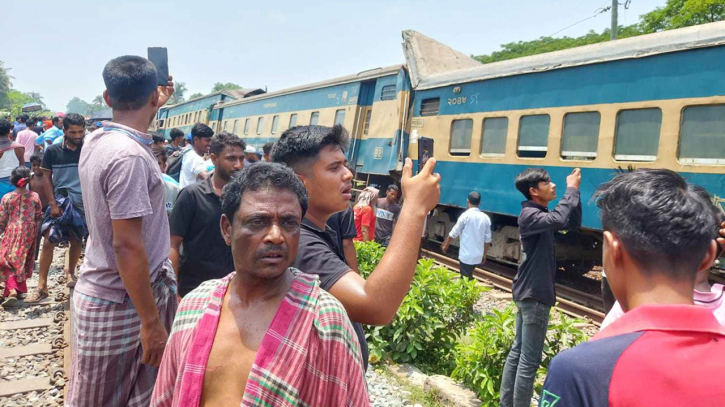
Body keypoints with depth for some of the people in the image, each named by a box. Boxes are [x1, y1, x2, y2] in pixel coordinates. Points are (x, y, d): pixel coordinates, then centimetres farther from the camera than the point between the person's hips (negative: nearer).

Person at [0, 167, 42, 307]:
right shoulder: (34, 196, -5)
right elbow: (38, 217, 2)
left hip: (12, 232, -2)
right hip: (29, 232, 2)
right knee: (23, 261, 15)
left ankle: (12, 290, -15)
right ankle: (20, 289, 25)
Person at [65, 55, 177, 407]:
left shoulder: (95, 140, 2)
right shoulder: (130, 157, -25)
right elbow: (127, 246, -26)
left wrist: (155, 106, 37)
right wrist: (152, 321, -21)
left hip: (97, 290, 9)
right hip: (123, 303, -9)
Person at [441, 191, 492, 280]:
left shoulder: (465, 216, -12)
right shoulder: (486, 218, 2)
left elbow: (454, 233, -5)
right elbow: (487, 239, 5)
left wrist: (445, 245, 10)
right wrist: (484, 255, 16)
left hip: (466, 256, -5)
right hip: (478, 256, 5)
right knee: (469, 277, 21)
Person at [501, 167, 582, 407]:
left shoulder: (540, 214, 13)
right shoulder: (530, 215, -18)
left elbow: (573, 224, 15)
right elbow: (559, 220, -37)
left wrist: (575, 192, 4)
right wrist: (571, 189, -23)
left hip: (529, 292, 10)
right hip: (534, 295, -10)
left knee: (518, 351, 15)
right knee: (529, 360, -4)